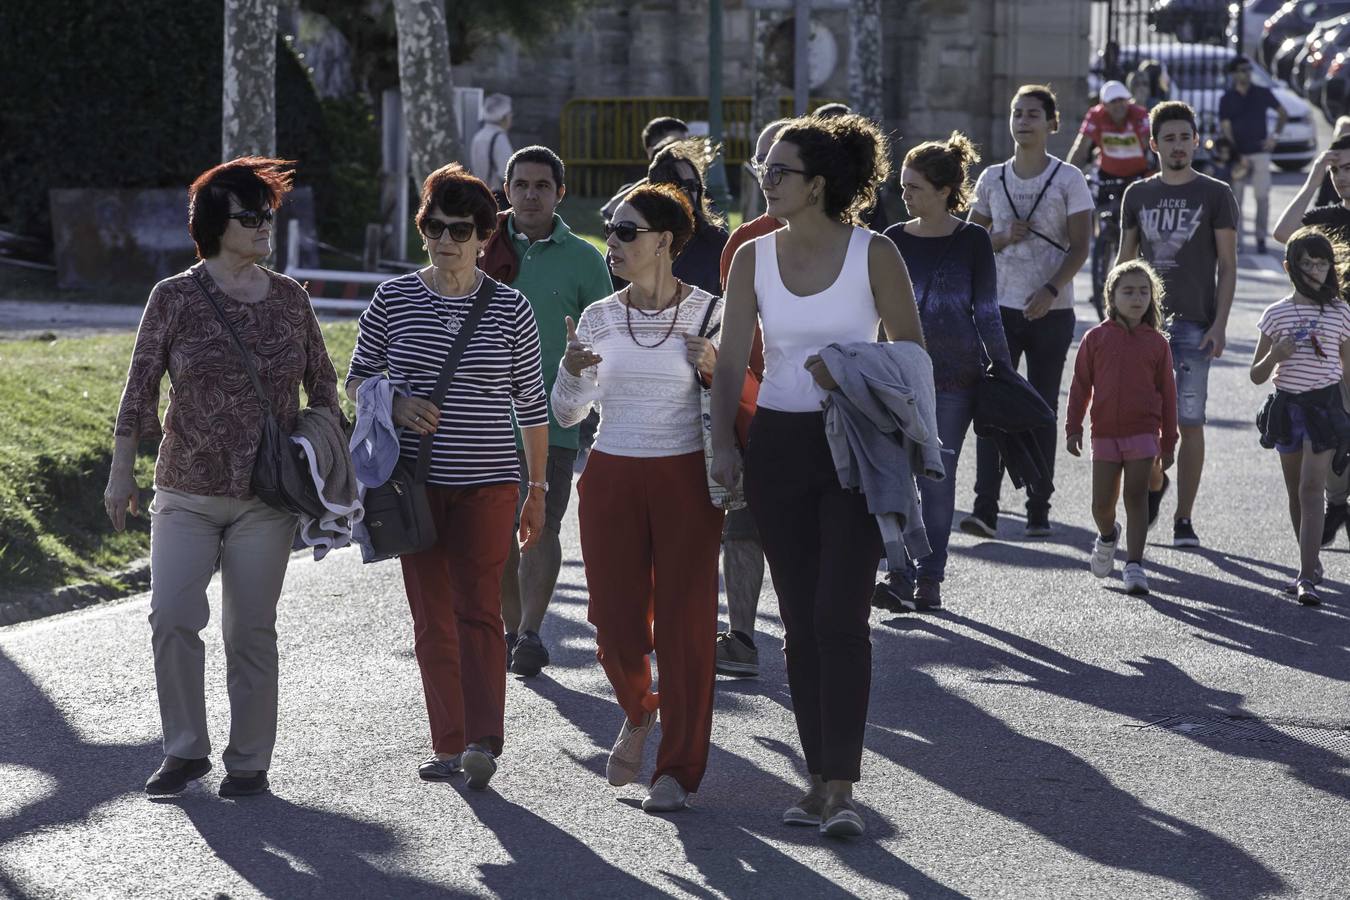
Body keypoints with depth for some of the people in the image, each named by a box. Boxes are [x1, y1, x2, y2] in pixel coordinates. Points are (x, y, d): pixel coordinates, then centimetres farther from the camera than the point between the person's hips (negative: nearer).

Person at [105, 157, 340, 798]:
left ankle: (250, 760, 14)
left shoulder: (290, 299, 4)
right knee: (172, 617, -9)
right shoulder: (175, 298, -3)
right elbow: (140, 389, 1)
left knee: (251, 628, 3)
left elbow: (323, 387, 13)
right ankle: (186, 751, 7)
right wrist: (121, 474, 1)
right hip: (186, 492, -1)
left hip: (268, 497, 1)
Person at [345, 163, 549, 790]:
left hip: (486, 482, -2)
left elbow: (531, 404, 7)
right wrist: (395, 404, -10)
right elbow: (356, 379, 12)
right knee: (431, 619, 5)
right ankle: (448, 745, 12)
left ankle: (482, 742, -19)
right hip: (415, 480, 2)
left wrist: (537, 491, 7)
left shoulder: (509, 310, 1)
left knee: (477, 608, -13)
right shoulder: (393, 300, 3)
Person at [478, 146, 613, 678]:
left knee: (541, 527, -8)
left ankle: (530, 633, -6)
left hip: (554, 416, -2)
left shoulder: (583, 259, 2)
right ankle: (511, 631, 16)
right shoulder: (486, 250, 6)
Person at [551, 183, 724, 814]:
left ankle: (676, 769, 8)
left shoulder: (708, 312, -3)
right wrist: (570, 370, -13)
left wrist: (713, 368, -16)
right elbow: (568, 414, 7)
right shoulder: (599, 318, 5)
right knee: (617, 624, 0)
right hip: (611, 479, 3)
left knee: (683, 625, -3)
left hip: (685, 480, -2)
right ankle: (638, 713, 33)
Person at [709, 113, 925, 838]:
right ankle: (819, 778, 14)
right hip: (778, 445, 4)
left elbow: (911, 348, 1)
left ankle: (841, 786, -10)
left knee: (839, 616, -12)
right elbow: (732, 358, 5)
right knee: (800, 620, 6)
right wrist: (723, 443, -7)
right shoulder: (753, 257, 5)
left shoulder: (873, 254, -4)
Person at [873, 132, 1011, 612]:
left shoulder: (972, 241, 0)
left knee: (938, 475, 2)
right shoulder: (895, 239, 6)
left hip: (955, 376, -2)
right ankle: (900, 576, -11)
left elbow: (986, 311, 4)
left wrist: (1004, 369, 3)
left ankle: (930, 577, 9)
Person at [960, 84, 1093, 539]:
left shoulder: (1068, 179, 0)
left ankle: (1039, 510, 9)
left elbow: (1080, 246, -4)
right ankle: (985, 508, -12)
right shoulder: (992, 178, 8)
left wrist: (1050, 290, -17)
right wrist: (1002, 238, -9)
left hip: (1051, 311, -2)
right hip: (1001, 308, 2)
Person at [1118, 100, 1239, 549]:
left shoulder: (1215, 195, 1)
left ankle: (1183, 520, 3)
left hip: (1194, 324, -3)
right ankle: (1154, 483, 30)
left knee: (1189, 422, -3)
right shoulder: (1138, 195, 10)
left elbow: (1227, 266, 0)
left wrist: (1219, 325, -9)